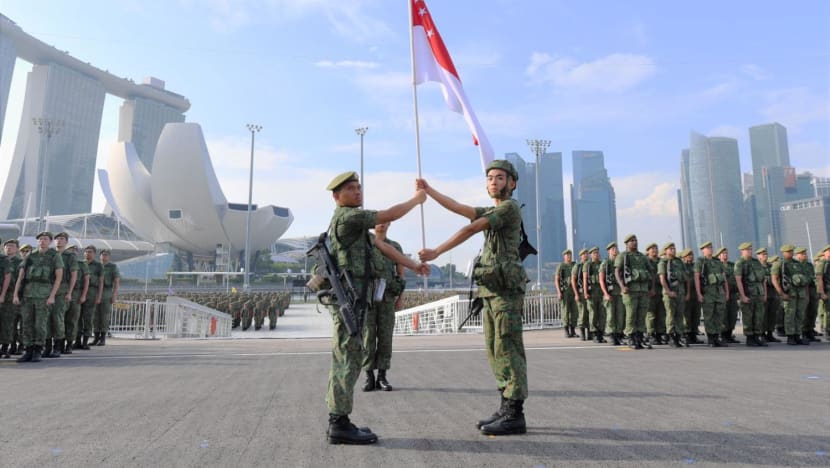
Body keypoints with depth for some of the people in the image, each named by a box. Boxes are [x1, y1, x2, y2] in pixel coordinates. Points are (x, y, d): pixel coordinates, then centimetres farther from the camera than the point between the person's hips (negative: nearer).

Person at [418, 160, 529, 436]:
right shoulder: (492, 212, 24)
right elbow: (457, 208, 19)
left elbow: (471, 229, -14)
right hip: (491, 290, 10)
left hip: (506, 289, -10)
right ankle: (507, 409, 14)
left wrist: (437, 252, -14)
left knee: (508, 349, -8)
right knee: (496, 350, 8)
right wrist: (428, 190, 13)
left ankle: (514, 416, -3)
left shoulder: (510, 206, -6)